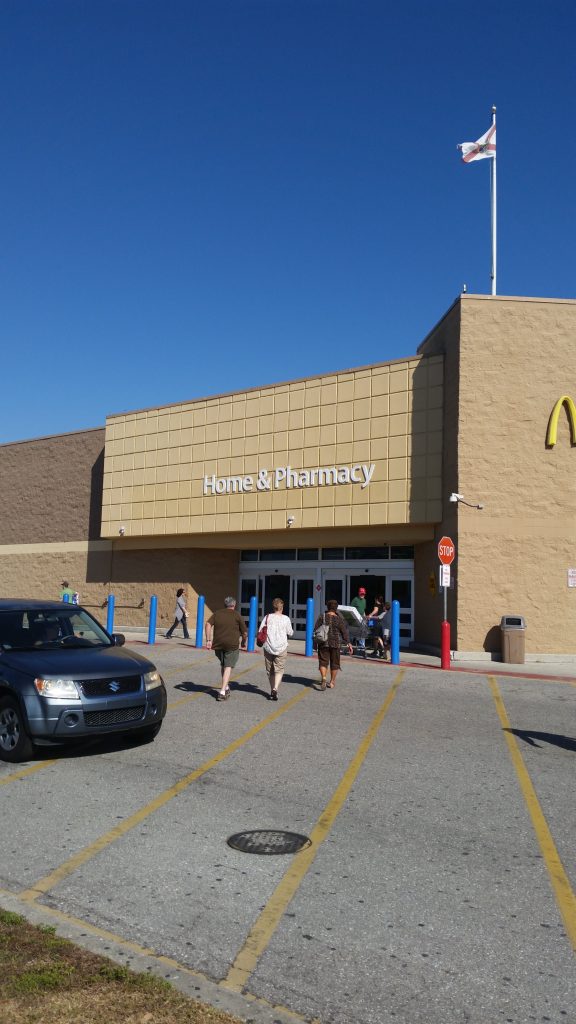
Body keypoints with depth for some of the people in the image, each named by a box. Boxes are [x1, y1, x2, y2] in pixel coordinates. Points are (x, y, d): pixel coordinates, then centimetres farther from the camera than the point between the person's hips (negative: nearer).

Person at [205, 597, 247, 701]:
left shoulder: (217, 613, 12)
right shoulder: (237, 615, 3)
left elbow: (208, 624, -3)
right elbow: (245, 632, 3)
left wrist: (208, 640, -5)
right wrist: (243, 642, 21)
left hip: (218, 644, 4)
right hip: (232, 644, -4)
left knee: (223, 665, 22)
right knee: (228, 667, -1)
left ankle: (226, 687, 32)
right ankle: (222, 692, -11)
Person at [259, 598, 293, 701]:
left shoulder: (267, 618, -1)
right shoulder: (285, 619, -4)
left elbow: (260, 632, -1)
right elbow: (290, 633, 5)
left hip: (268, 647, 2)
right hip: (281, 648, -2)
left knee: (270, 671, 15)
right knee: (279, 670, 1)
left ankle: (272, 690, 21)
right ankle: (275, 689, -18)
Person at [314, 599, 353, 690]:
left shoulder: (322, 617, -2)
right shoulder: (339, 619, -4)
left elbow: (315, 630, 0)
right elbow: (344, 632, -4)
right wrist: (348, 643, 1)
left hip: (323, 643, 0)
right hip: (336, 643, 0)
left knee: (323, 661, 3)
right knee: (334, 663, 13)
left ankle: (323, 678, -21)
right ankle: (332, 682, 20)